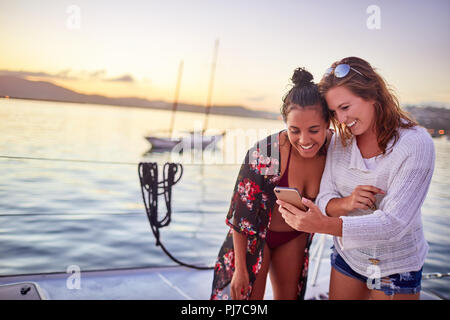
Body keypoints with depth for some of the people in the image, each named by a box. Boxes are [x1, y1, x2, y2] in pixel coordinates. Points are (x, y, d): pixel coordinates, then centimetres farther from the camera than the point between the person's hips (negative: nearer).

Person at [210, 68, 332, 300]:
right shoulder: (264, 155, -33)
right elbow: (240, 217, -22)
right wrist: (240, 268, -16)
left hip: (295, 236, 5)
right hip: (256, 234, -4)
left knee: (289, 297, 18)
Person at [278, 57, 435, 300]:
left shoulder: (416, 143, -22)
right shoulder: (339, 141, -6)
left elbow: (394, 223, -28)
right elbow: (324, 200, -5)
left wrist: (324, 225, -41)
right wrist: (345, 203, -29)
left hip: (396, 268, -4)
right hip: (347, 257, 5)